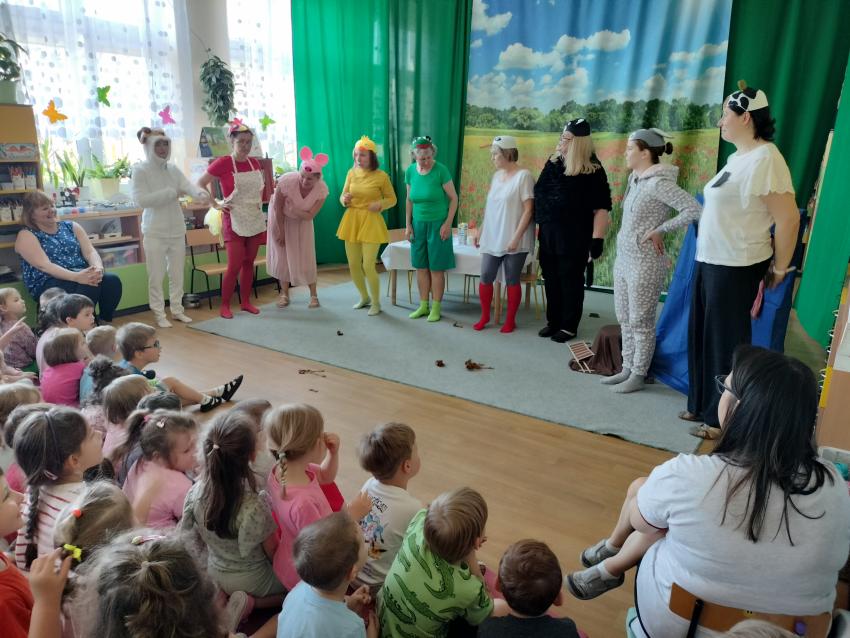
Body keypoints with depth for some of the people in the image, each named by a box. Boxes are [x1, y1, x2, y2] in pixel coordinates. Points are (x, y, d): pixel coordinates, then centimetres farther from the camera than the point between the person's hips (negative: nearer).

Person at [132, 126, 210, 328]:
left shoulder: (173, 169, 6)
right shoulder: (140, 170, -7)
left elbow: (187, 184, -12)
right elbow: (141, 199, -18)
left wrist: (199, 192, -35)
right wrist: (172, 193, -19)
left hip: (177, 230, 5)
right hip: (155, 232, -5)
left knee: (177, 274, 12)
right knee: (156, 276, 1)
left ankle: (177, 310, 24)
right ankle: (159, 314, 12)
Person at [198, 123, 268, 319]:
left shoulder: (255, 163, 5)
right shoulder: (223, 163, -11)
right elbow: (200, 184, -6)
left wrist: (260, 201, 10)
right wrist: (215, 204, -10)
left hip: (255, 220, 5)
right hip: (234, 221, -5)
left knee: (249, 263, 10)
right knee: (234, 266, -7)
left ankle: (246, 302, 20)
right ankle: (224, 305, 7)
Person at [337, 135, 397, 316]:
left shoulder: (381, 176, -7)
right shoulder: (351, 173, 4)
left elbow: (392, 199, 2)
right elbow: (342, 196, 12)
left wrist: (380, 204, -18)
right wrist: (345, 200, -11)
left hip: (371, 222, -5)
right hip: (351, 221, 5)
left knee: (368, 266, -8)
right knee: (353, 265, 9)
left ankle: (376, 303, 14)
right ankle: (364, 297, 33)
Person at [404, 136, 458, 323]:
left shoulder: (440, 170, -12)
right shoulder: (410, 171, 1)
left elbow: (454, 198, -7)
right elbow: (409, 200, 11)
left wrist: (447, 224, -12)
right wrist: (408, 225, 7)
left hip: (437, 224, -4)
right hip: (418, 224, 4)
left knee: (436, 268, -1)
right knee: (421, 266, 8)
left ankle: (436, 307, 9)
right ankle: (423, 305, 19)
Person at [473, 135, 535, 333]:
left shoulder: (523, 175, -10)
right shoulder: (496, 175, 12)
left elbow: (528, 210, -14)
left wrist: (516, 237, -19)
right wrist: (481, 231, 15)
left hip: (513, 240, -6)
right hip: (492, 238, 6)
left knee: (512, 280, 3)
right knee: (486, 277, 5)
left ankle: (510, 320, 15)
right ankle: (485, 316, 21)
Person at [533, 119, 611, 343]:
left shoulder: (592, 171, -12)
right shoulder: (553, 163, 7)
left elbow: (601, 208, -14)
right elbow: (539, 194, 15)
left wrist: (598, 238, -20)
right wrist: (539, 223, 13)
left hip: (575, 236, -6)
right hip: (548, 233, 6)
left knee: (571, 280, 4)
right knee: (551, 279, 12)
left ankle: (569, 326, 16)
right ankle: (553, 321, 26)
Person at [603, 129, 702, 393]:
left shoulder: (658, 182, -17)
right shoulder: (635, 178, 9)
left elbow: (694, 210, -24)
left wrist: (659, 230, -17)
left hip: (644, 263, -9)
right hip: (623, 258, 9)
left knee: (641, 322, 2)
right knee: (625, 319, 15)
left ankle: (638, 376, 15)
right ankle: (627, 369, 26)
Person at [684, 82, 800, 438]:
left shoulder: (763, 159, -17)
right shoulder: (739, 157, 12)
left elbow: (789, 217, -19)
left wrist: (779, 268, -10)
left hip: (736, 267, -9)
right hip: (711, 262, 9)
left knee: (726, 341, 3)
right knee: (704, 336, 16)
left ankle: (723, 418, 18)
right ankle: (703, 405, 31)